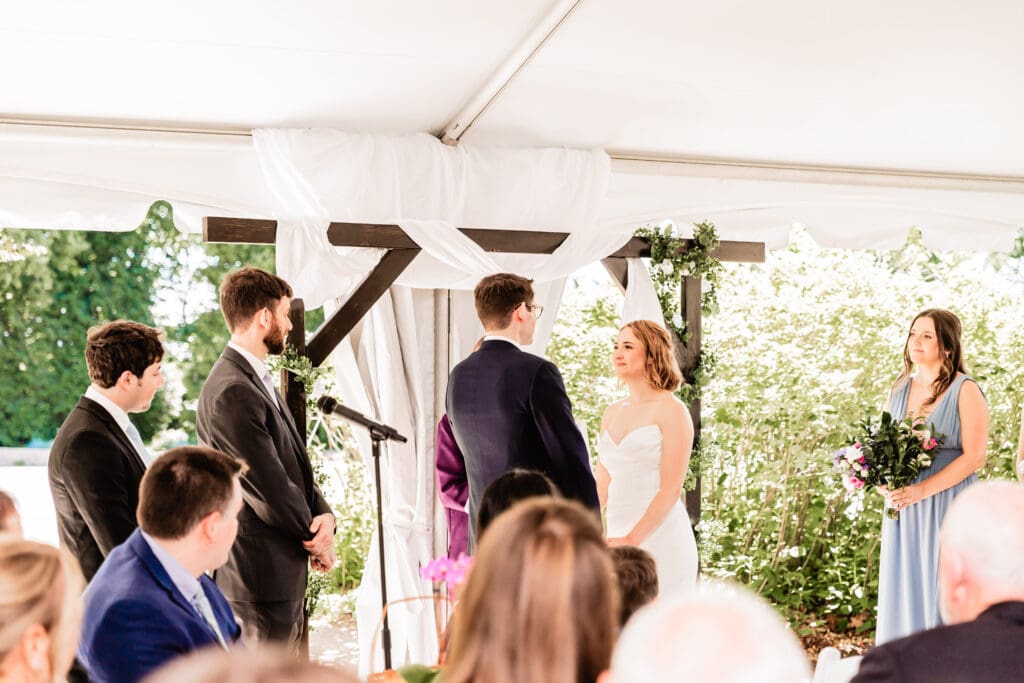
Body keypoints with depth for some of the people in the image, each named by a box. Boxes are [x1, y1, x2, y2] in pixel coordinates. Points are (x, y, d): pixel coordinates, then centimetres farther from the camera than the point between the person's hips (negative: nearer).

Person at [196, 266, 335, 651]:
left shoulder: (257, 381, 13)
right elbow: (269, 490, -21)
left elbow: (296, 464, 12)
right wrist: (315, 540, -6)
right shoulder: (232, 393, -21)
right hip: (260, 579, -10)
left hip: (285, 574, 10)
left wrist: (323, 515, -6)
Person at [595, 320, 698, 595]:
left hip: (658, 534, -6)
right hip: (617, 535, 6)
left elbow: (671, 489, -12)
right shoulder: (612, 413, 13)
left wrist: (632, 539, -19)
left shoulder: (671, 410, -6)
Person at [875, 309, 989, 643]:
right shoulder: (900, 390, 11)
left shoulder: (965, 391, -6)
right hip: (904, 509, 5)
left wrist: (922, 490, -19)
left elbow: (974, 457, -12)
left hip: (948, 506, -5)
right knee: (903, 590, 5)